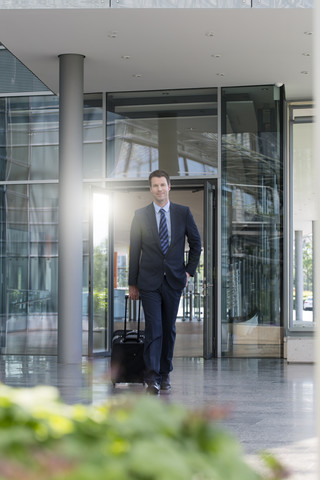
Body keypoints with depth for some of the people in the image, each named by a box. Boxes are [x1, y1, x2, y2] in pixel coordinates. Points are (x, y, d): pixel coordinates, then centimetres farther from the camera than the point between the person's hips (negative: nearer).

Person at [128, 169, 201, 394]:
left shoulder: (183, 212, 4)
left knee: (169, 329, 7)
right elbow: (134, 250, 5)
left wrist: (190, 270, 5)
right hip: (149, 281, -1)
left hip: (174, 280, 2)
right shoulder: (140, 215, 3)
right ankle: (152, 378, -11)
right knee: (153, 329, -10)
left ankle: (165, 375, 18)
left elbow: (196, 243, 13)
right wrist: (132, 283, 4)